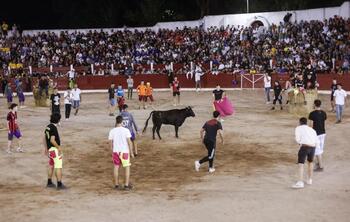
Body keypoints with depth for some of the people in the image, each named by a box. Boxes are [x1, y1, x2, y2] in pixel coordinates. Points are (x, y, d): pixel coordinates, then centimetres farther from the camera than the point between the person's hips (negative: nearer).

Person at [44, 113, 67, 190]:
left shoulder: (48, 127, 8)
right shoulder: (54, 128, -19)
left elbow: (44, 138, 16)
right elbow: (52, 140, -24)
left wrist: (45, 148, 25)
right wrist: (59, 147, -15)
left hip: (50, 149, 10)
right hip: (55, 149, -10)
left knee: (51, 166, 18)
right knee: (58, 167, -6)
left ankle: (49, 183, 26)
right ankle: (59, 184, -6)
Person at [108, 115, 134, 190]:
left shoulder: (112, 131, -4)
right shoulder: (126, 130, -11)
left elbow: (110, 142, 2)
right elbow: (129, 142, -12)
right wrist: (131, 152, -3)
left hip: (116, 151, 2)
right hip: (125, 151, -2)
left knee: (116, 167, 14)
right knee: (127, 167, 9)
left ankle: (116, 185, 19)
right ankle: (126, 185, 7)